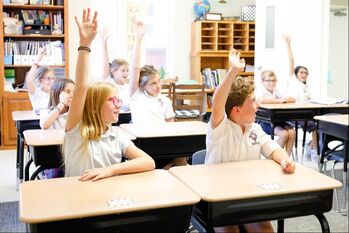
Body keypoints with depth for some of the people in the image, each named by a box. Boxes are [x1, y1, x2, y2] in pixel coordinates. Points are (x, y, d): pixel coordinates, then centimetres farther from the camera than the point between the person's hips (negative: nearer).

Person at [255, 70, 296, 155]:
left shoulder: (277, 91, 17)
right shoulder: (260, 91, -2)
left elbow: (293, 99, 15)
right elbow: (260, 100, -26)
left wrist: (284, 99, -9)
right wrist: (278, 101, -16)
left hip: (278, 119, 6)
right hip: (265, 120, -6)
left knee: (292, 132, -17)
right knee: (284, 134, -24)